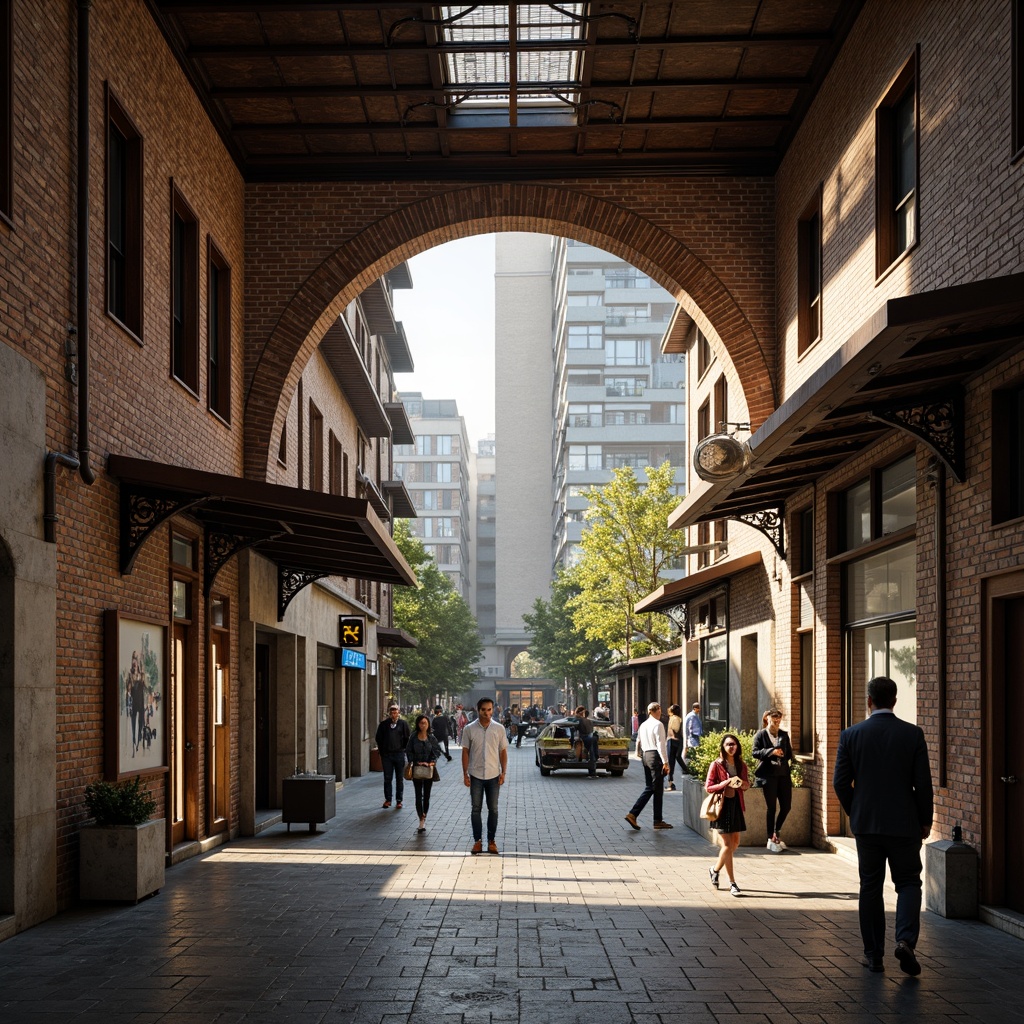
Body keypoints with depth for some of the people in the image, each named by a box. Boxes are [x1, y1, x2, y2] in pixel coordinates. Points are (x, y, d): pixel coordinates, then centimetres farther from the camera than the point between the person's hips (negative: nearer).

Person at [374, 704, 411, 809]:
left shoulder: (403, 723, 0)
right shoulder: (384, 724, 5)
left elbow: (408, 737, 5)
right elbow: (378, 738, 12)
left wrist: (402, 748, 1)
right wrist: (382, 750, 6)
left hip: (399, 754, -1)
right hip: (386, 755, 1)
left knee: (400, 779, 4)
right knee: (387, 778, 5)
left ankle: (399, 801, 10)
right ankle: (388, 799, 13)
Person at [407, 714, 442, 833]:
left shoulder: (431, 737, -1)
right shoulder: (413, 737, -3)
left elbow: (437, 750, 1)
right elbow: (409, 751, 1)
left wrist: (431, 762, -11)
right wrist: (414, 762, -12)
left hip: (429, 769, 1)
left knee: (426, 795, 8)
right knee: (418, 795, -5)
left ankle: (423, 818, 23)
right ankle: (422, 820, -6)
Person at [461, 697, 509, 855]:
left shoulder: (499, 729, 0)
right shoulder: (469, 729, -3)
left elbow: (503, 751, 5)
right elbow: (465, 751, 1)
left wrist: (503, 772, -2)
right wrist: (465, 774, -2)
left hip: (493, 775, 1)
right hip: (476, 775, -1)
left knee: (493, 809, 6)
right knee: (476, 809, 4)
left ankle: (491, 840, 14)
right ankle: (477, 840, 13)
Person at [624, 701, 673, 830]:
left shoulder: (643, 725, 13)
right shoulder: (658, 724, -12)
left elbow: (638, 741, 16)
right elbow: (660, 744, -16)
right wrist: (665, 762, -17)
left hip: (645, 756, 8)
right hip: (655, 756, -8)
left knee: (649, 788, 13)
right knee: (658, 789, 2)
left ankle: (633, 814, 2)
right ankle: (658, 821, 8)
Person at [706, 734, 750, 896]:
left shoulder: (741, 765, 8)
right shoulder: (716, 765, -7)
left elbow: (747, 784, 17)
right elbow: (708, 787, -8)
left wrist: (743, 784, -7)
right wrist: (724, 784, -22)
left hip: (735, 805, 6)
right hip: (722, 806, -6)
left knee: (735, 842, 11)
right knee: (727, 845, -6)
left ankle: (715, 869, 32)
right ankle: (732, 882, 0)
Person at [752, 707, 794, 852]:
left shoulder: (784, 735, 12)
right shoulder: (761, 735, 0)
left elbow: (789, 753, 14)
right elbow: (755, 753, -7)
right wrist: (771, 752, -18)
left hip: (783, 774, 4)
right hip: (768, 775, -4)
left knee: (786, 806, 3)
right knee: (771, 807, 2)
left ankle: (776, 833, 25)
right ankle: (771, 839, 13)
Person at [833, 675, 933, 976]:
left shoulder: (851, 735, -4)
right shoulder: (913, 734, -5)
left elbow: (840, 782, -2)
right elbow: (923, 783, -5)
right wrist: (925, 821, 7)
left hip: (866, 824, 1)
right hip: (904, 824, -1)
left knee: (870, 887, 10)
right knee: (908, 883, 10)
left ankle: (874, 955, 12)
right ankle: (906, 940, -12)